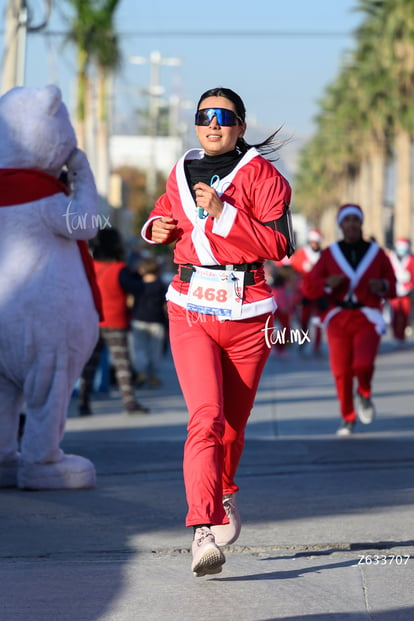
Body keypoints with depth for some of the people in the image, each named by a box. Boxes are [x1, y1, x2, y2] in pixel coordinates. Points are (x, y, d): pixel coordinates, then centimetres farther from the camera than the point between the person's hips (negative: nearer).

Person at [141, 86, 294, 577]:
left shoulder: (262, 175, -2)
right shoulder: (181, 174, 10)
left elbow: (279, 244, -12)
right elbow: (166, 211, 31)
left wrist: (223, 213, -20)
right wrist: (157, 227, 8)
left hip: (247, 313, -1)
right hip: (191, 310, 1)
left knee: (233, 422, 10)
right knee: (206, 417, -18)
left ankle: (222, 492, 41)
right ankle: (204, 532, -26)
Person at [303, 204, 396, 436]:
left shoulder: (376, 253, 5)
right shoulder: (330, 254, 5)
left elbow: (392, 286, 12)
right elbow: (308, 287, 4)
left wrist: (383, 286, -11)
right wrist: (327, 284, -16)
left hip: (367, 319, -1)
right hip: (338, 319, 1)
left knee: (363, 364, -22)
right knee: (341, 372, -1)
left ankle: (364, 394, 12)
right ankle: (348, 419, 19)